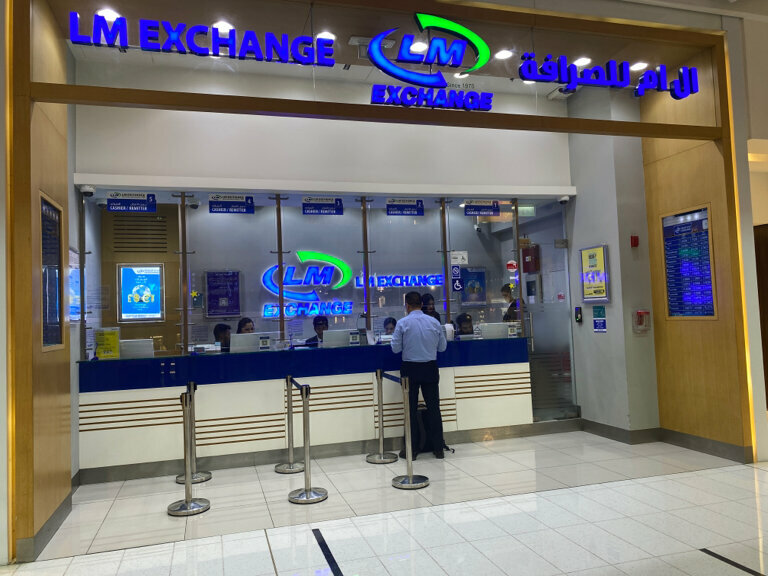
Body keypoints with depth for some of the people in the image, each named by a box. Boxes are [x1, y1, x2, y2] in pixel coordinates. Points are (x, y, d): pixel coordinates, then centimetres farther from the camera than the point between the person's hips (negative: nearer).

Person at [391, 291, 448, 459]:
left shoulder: (402, 323, -9)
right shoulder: (434, 322, -1)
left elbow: (396, 348, -7)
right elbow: (442, 347, 6)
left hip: (410, 369, -2)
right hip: (430, 369, 2)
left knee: (411, 409, 7)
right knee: (433, 407, 9)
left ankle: (412, 449, 13)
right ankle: (438, 448, 14)